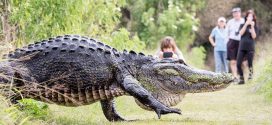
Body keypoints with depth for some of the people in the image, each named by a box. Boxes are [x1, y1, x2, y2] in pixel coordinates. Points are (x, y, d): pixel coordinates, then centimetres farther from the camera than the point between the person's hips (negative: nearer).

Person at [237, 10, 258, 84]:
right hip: (242, 47, 2)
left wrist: (252, 26, -12)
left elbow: (254, 36, -7)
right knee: (238, 64, -5)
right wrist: (246, 24, -11)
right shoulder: (242, 25, 11)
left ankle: (251, 74, 20)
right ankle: (241, 79, 7)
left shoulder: (255, 27, 6)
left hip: (250, 48, -2)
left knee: (250, 64, -6)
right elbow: (241, 33, -7)